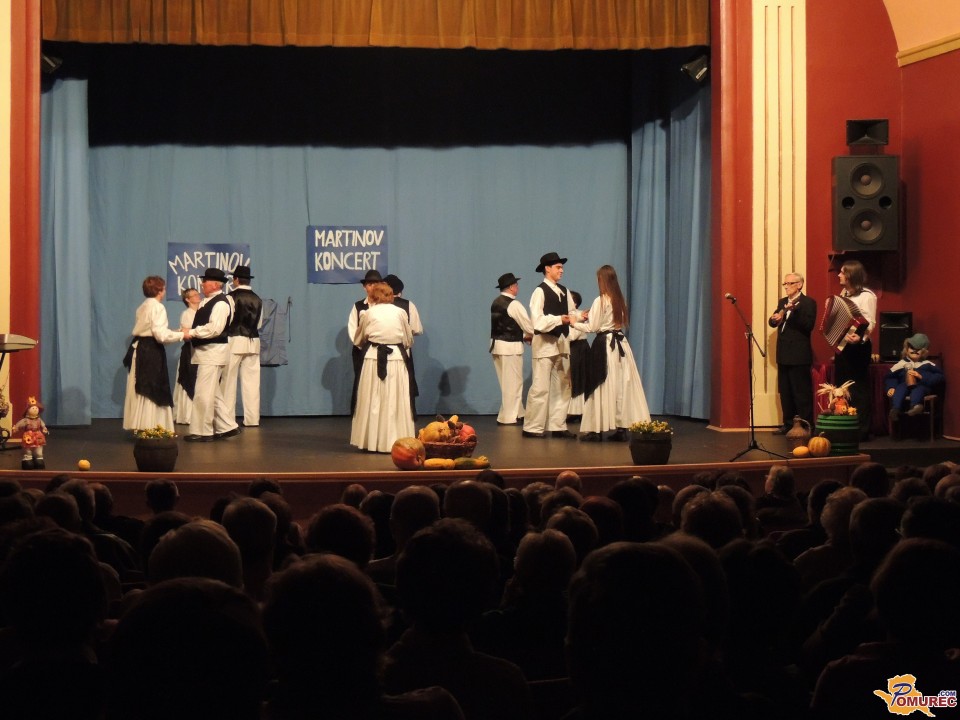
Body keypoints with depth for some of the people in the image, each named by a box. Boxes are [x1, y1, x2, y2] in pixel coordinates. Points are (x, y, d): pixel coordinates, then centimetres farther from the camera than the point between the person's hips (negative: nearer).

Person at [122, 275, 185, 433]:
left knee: (141, 390, 12)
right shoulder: (158, 307, -12)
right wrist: (181, 335, -9)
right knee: (152, 390, -4)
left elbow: (150, 330, 12)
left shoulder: (142, 307, 15)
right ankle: (150, 428, -3)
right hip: (151, 351, -9)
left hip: (139, 349, 9)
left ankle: (141, 427, 17)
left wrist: (175, 332, 16)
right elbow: (161, 335, -20)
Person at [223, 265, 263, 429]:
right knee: (251, 381, 6)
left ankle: (228, 419, 1)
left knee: (229, 380, 2)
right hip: (253, 341, 5)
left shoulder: (232, 297, -9)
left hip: (234, 341, -4)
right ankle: (252, 419, 5)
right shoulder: (257, 299, 6)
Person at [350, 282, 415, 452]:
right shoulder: (400, 312, 3)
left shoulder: (367, 313, 2)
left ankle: (371, 440, 8)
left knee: (372, 402, 6)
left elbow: (358, 340, 12)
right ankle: (395, 440, 6)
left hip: (373, 359, 0)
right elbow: (409, 340, 10)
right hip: (397, 359, 0)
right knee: (395, 402, 4)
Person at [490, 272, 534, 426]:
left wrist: (523, 336, 16)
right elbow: (528, 326, -12)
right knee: (513, 382, -1)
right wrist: (531, 336, 8)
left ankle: (517, 413, 22)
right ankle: (508, 417, 1)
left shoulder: (496, 303, 10)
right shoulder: (514, 304, -15)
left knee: (506, 382, 14)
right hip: (510, 347, -8)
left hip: (497, 344, 8)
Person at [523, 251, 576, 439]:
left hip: (561, 342, 8)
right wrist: (559, 319, -26)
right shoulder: (540, 291, -10)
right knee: (541, 387, -6)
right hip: (545, 343, -8)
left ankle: (558, 426, 17)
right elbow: (537, 321, -19)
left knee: (562, 386, 10)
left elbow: (571, 313, 13)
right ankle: (533, 428, 0)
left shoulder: (564, 291, 12)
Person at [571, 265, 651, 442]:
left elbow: (592, 327, -10)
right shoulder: (620, 300, 8)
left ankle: (597, 429, -1)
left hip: (604, 345, -6)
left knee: (602, 386, -3)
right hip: (621, 343, 6)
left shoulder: (600, 301, -12)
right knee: (622, 385, 6)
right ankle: (622, 427, 7)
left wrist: (574, 323, 6)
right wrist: (591, 316, 21)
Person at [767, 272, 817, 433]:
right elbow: (772, 322, 13)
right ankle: (788, 424, 19)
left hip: (799, 355, -8)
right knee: (785, 392, 11)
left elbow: (809, 325, -18)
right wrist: (774, 319, -10)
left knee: (802, 393, -4)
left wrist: (794, 310, -28)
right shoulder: (782, 302, 16)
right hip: (784, 354, 8)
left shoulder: (808, 302, -6)